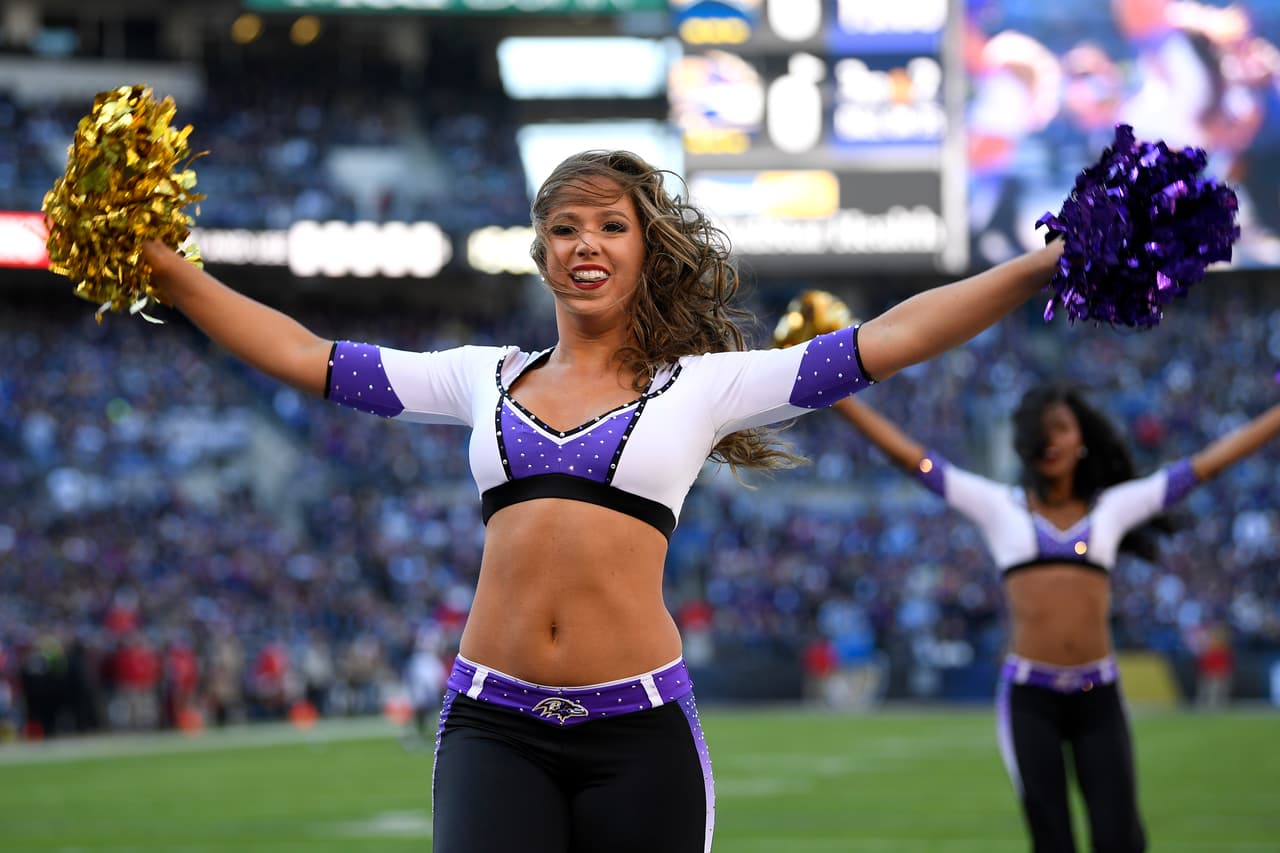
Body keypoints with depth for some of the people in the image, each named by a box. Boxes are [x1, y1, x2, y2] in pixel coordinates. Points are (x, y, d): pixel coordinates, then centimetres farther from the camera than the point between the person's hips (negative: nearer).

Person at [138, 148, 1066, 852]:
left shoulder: (698, 387, 7)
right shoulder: (488, 379, 15)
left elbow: (886, 339, 1)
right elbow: (306, 356, 18)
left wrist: (1043, 266, -6)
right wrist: (171, 272, 14)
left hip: (638, 729, -1)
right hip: (493, 723, 2)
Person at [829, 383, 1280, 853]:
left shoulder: (1114, 508, 12)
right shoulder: (998, 506, 8)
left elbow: (1211, 461, 13)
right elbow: (903, 451, 7)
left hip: (1098, 700, 1)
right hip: (1029, 698, -1)